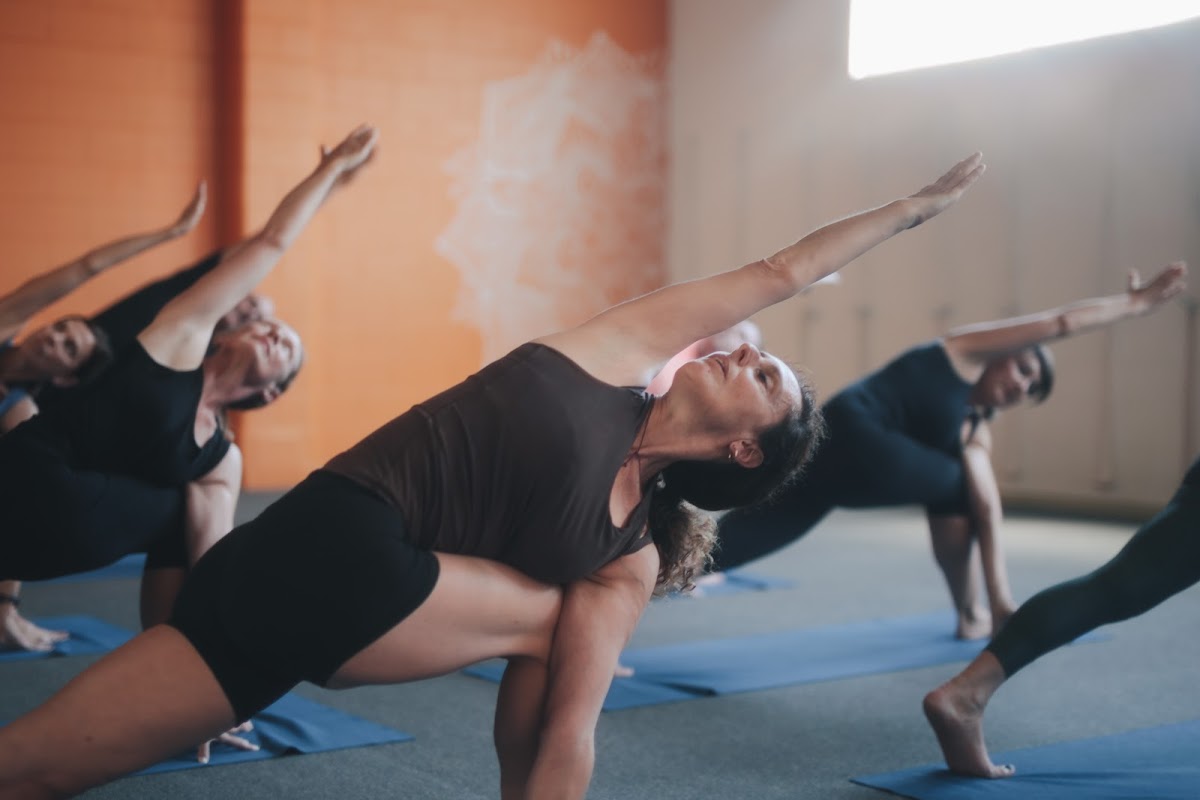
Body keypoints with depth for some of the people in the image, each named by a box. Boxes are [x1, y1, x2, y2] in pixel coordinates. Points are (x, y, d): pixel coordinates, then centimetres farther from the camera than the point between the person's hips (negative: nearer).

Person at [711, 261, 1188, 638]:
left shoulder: (976, 435, 25)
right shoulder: (966, 352, 7)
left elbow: (987, 514, 16)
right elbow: (1062, 323, 3)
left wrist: (1001, 599, 9)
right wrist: (1136, 304, 11)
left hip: (839, 454, 8)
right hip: (850, 433, -8)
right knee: (955, 487, 8)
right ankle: (968, 617, 21)